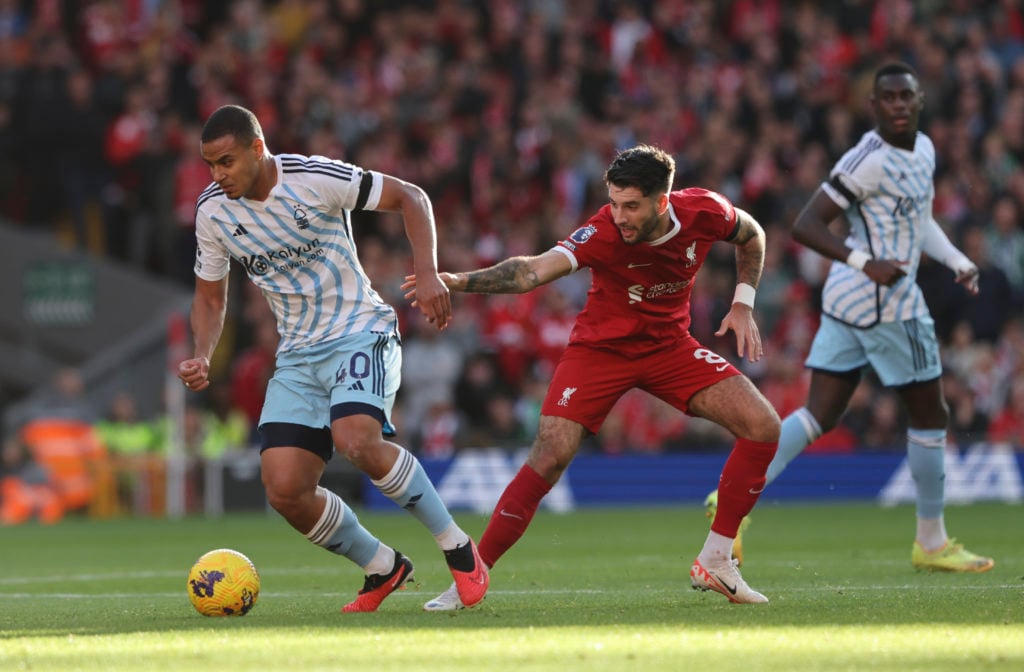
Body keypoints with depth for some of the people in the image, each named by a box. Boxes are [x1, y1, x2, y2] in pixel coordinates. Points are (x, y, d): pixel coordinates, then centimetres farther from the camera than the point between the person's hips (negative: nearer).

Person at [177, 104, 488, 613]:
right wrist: (201, 356, -5)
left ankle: (458, 549, -14)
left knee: (355, 441, -33)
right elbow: (210, 297, 14)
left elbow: (410, 198, -5)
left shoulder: (315, 178, -16)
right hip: (297, 356, 5)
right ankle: (382, 568, 14)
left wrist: (428, 274, -18)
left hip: (361, 332, -5)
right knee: (284, 491, -11)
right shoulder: (212, 211, -1)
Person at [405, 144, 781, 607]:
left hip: (669, 346, 4)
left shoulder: (704, 212, -17)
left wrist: (743, 304, -3)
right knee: (550, 456, -20)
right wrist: (459, 281, -57)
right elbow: (537, 269, -43)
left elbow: (751, 236, 7)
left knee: (763, 428, -9)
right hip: (599, 348, -4)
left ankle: (714, 563, 2)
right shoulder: (602, 233, -29)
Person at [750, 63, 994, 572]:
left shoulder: (923, 150, 11)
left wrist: (957, 261, 15)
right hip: (885, 300, -9)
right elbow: (805, 226, -19)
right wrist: (865, 262, -29)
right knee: (929, 415, 5)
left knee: (819, 415, 6)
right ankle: (931, 543, 16)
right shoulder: (870, 160, -17)